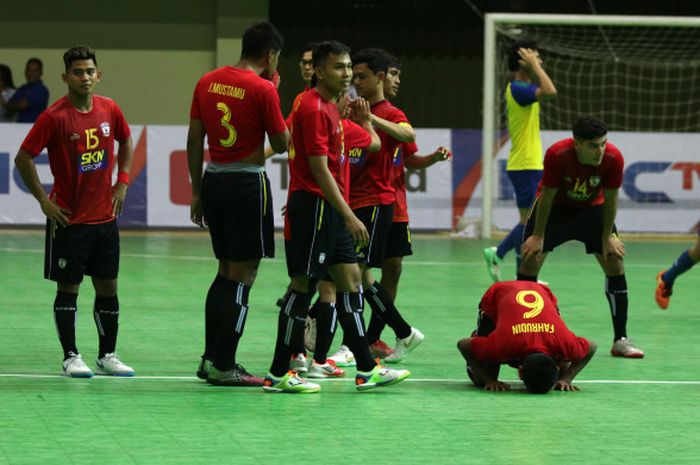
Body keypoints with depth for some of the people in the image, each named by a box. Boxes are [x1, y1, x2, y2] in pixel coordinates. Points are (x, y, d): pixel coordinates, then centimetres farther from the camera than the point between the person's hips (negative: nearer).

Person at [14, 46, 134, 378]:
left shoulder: (110, 110, 1)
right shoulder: (55, 117, -14)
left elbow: (125, 141, 20)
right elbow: (23, 158, -10)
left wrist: (122, 182, 9)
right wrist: (43, 200, -10)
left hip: (105, 216, 5)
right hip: (69, 218, -5)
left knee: (108, 287, 8)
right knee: (68, 288, 2)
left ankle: (107, 356, 18)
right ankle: (71, 357, 8)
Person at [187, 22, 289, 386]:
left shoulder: (208, 82, 7)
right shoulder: (262, 90, -11)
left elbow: (194, 140, 9)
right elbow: (282, 144, -3)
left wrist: (197, 191, 16)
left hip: (213, 181, 7)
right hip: (247, 183, -7)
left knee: (226, 271, 18)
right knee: (242, 276, 0)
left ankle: (211, 358, 20)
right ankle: (223, 367, -1)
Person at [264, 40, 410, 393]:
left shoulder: (329, 106, 15)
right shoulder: (314, 108, -16)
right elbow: (319, 168, -21)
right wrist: (349, 216, -22)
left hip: (329, 209, 10)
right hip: (312, 205, -10)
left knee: (351, 280, 9)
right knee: (302, 285, -5)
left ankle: (366, 370, 12)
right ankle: (278, 375, 0)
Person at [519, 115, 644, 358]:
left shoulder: (613, 158, -29)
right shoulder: (556, 155, -34)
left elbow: (610, 198, -14)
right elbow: (547, 196, -22)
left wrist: (607, 237, -8)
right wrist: (538, 236, -15)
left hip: (592, 208, 2)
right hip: (555, 207, -2)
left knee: (615, 262, -8)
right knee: (530, 259, -12)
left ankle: (620, 340, 0)